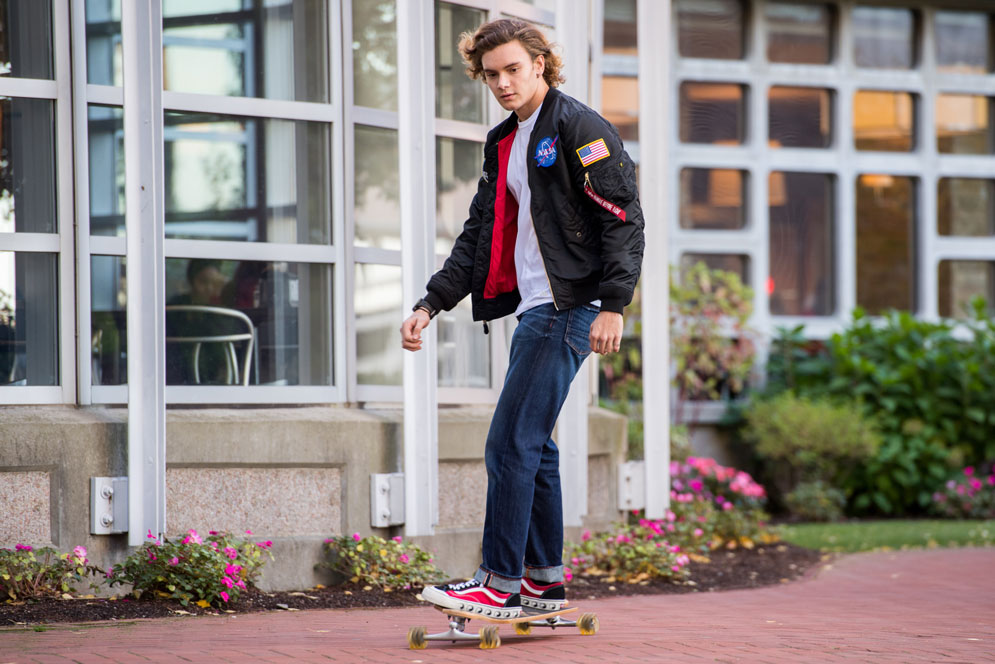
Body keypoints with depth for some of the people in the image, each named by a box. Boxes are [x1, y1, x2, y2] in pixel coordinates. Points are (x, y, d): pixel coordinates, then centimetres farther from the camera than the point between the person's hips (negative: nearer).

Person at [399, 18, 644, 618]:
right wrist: (431, 304, 13)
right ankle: (544, 580, 17)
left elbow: (624, 217, -13)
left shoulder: (580, 129, -8)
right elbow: (480, 234, 22)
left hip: (568, 305, -9)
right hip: (534, 308, 9)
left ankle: (501, 583, -9)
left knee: (512, 443, -11)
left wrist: (613, 305, -21)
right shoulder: (504, 143, 19)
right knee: (533, 446, 10)